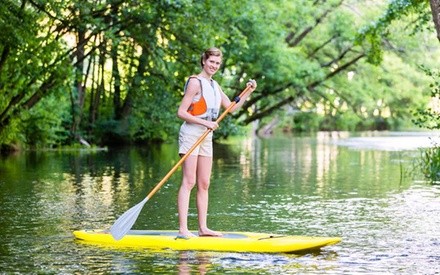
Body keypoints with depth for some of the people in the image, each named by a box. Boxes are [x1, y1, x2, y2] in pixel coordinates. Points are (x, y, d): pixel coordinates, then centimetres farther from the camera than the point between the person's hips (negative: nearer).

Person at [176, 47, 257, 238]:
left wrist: (248, 93, 7)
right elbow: (181, 112, -14)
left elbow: (231, 108, 17)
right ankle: (183, 229, -14)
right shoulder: (195, 82, -10)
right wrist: (205, 123, -19)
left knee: (204, 184, 7)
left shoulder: (214, 85, 16)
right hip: (191, 134, -8)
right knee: (188, 182, -12)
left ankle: (203, 228, 10)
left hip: (206, 137, 8)